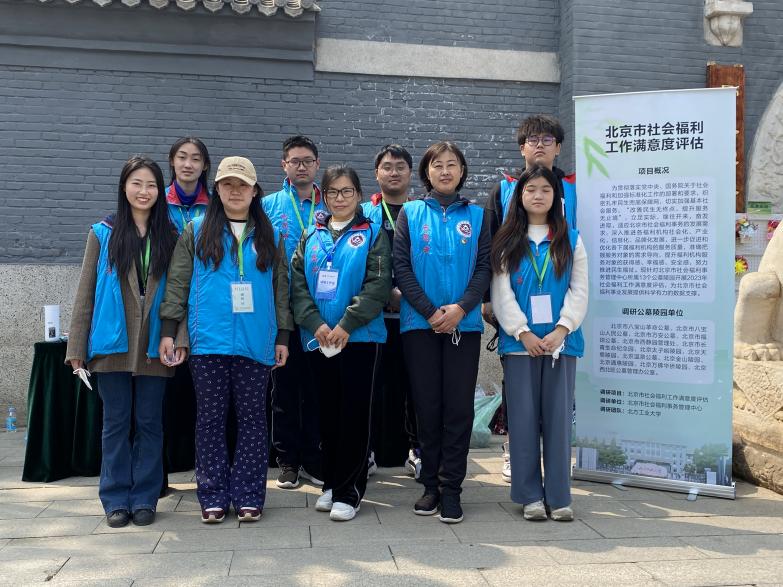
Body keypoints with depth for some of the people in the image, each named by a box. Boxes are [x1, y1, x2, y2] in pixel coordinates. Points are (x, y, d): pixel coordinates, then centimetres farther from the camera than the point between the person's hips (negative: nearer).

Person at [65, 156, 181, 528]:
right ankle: (116, 499, 16)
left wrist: (180, 338, -9)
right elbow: (86, 292, 3)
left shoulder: (170, 237, 6)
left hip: (155, 346, 1)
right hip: (112, 344, -1)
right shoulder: (103, 233, 3)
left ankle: (144, 498, 17)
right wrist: (77, 347, -1)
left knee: (149, 423, 6)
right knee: (116, 422, 6)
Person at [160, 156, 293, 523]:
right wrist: (168, 330, -3)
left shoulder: (269, 236, 12)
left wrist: (283, 336, 8)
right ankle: (213, 497, 14)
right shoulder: (196, 231, 7)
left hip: (256, 343, 1)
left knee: (252, 418, 5)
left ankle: (248, 496, 13)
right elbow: (177, 283, 4)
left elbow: (281, 288, 12)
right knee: (211, 418, 5)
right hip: (208, 341, -1)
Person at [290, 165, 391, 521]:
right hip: (318, 340, 4)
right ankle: (331, 483, 24)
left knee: (354, 413, 0)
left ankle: (349, 491, 9)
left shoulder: (372, 234, 2)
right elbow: (298, 283, 4)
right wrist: (316, 324, -10)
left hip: (361, 337, -3)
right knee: (328, 413, 11)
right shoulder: (311, 237, 12)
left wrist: (346, 325, -16)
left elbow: (378, 285, -9)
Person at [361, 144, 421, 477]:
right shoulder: (363, 214, 10)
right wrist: (389, 292, -12)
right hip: (375, 312, 0)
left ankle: (416, 449, 13)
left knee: (415, 381, 2)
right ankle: (370, 449, 13)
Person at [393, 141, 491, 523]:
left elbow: (485, 267, 2)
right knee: (427, 406, 5)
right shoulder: (410, 213, 7)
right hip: (420, 323, 0)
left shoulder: (476, 216, 9)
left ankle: (450, 488, 9)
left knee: (459, 408, 0)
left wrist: (460, 308, -13)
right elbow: (401, 268, -1)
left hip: (464, 324, 0)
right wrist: (430, 312, -10)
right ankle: (430, 484, 17)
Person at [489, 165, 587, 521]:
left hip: (561, 341, 1)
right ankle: (530, 496, 11)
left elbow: (579, 290, 3)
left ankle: (558, 496, 11)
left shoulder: (570, 239, 9)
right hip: (519, 341, -1)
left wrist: (561, 329, -10)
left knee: (558, 417, 2)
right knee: (523, 417, 2)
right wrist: (523, 332, -10)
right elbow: (501, 292, 0)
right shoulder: (507, 241, 6)